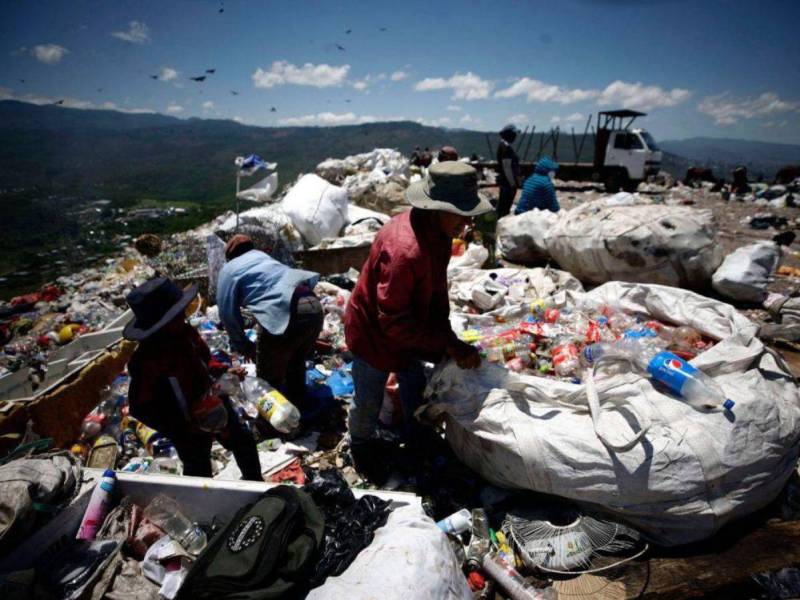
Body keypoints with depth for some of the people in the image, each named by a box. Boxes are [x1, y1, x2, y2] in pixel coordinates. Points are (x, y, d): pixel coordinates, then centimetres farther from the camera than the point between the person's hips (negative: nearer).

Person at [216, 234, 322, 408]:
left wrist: (244, 347, 26)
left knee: (269, 376, 15)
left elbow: (228, 314, 13)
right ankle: (297, 405, 47)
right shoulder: (263, 256, 34)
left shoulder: (229, 270, 16)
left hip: (284, 314, -7)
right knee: (296, 362, 31)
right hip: (314, 308, 7)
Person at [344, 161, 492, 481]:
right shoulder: (403, 250, -40)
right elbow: (394, 322, -35)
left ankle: (417, 437, 53)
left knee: (415, 386, 26)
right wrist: (448, 345, -29)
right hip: (374, 333, -8)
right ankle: (362, 445, 45)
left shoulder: (437, 233, -10)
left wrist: (445, 333, -7)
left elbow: (437, 288, 0)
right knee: (369, 401, 15)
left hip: (407, 329, 8)